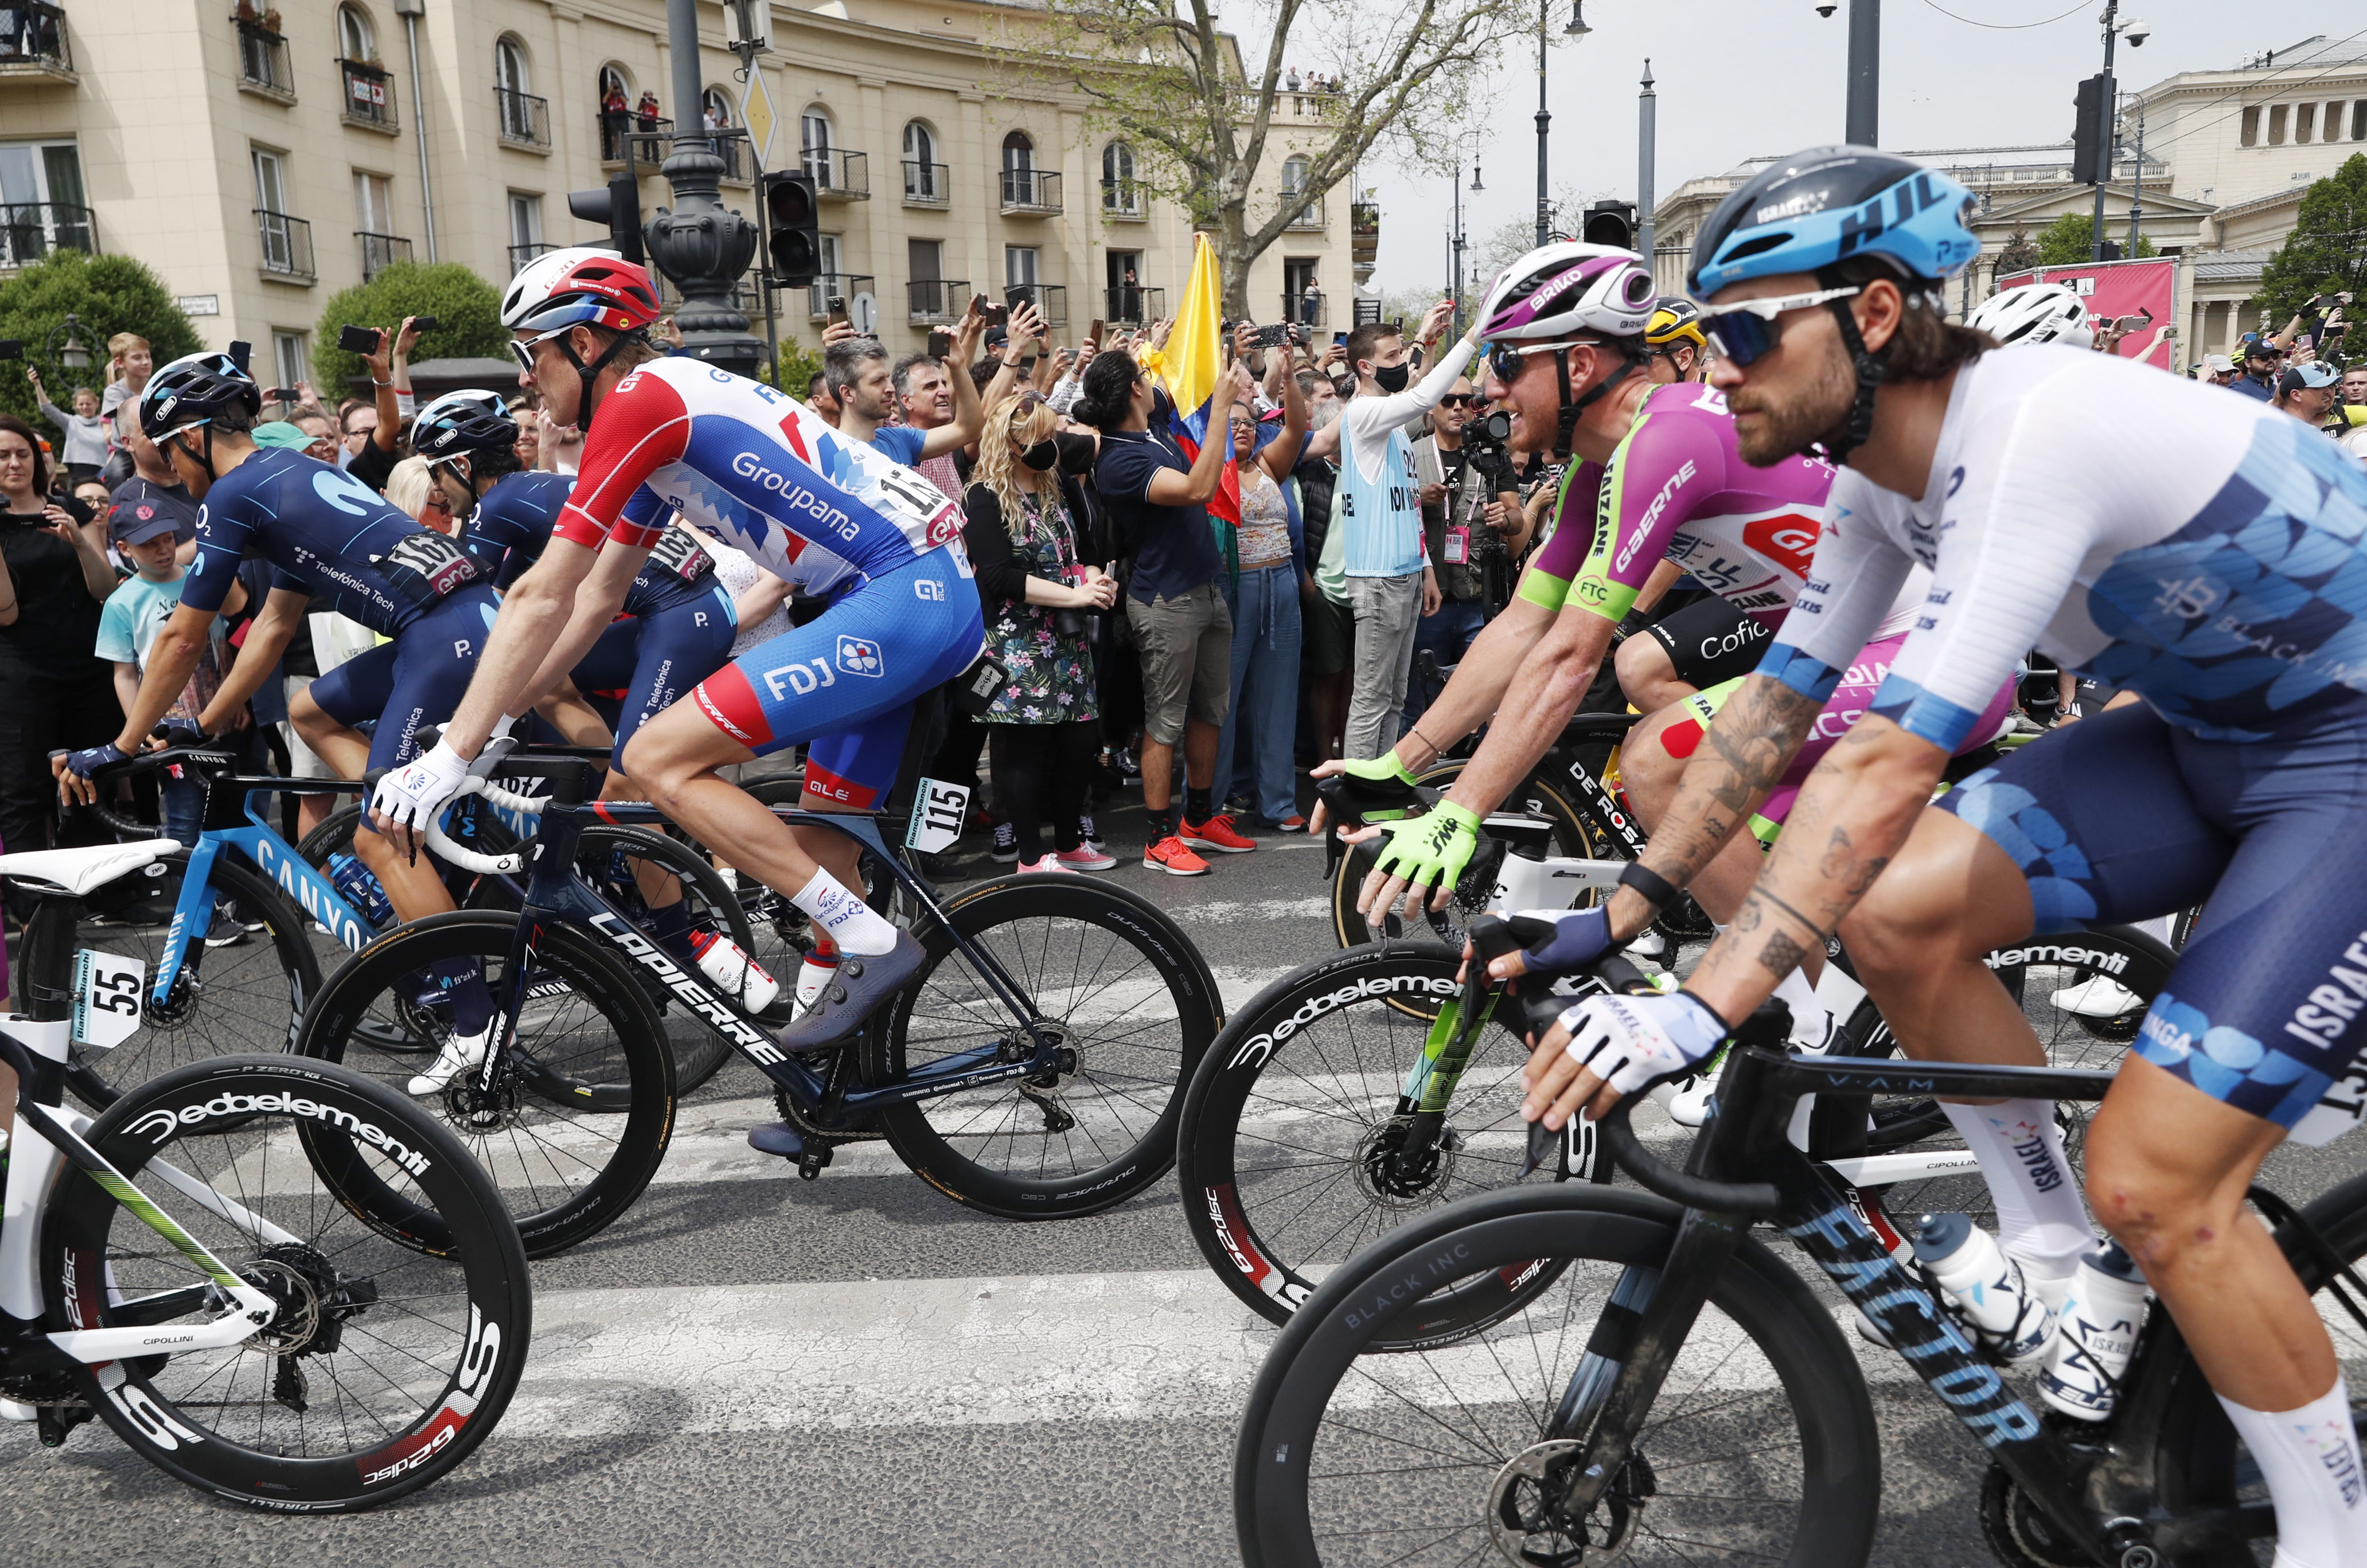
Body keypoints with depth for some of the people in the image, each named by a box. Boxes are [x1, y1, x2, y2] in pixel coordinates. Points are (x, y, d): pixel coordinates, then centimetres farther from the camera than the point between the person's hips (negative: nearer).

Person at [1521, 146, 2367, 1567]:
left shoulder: (2033, 431, -31)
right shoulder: (1883, 476, -3)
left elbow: (1888, 765, -38)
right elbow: (1780, 704, 2)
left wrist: (1695, 1014, -41)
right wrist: (1622, 913, 0)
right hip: (2212, 723, 8)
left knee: (2153, 1180, -14)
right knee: (1897, 914, -11)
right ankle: (2060, 1270, 10)